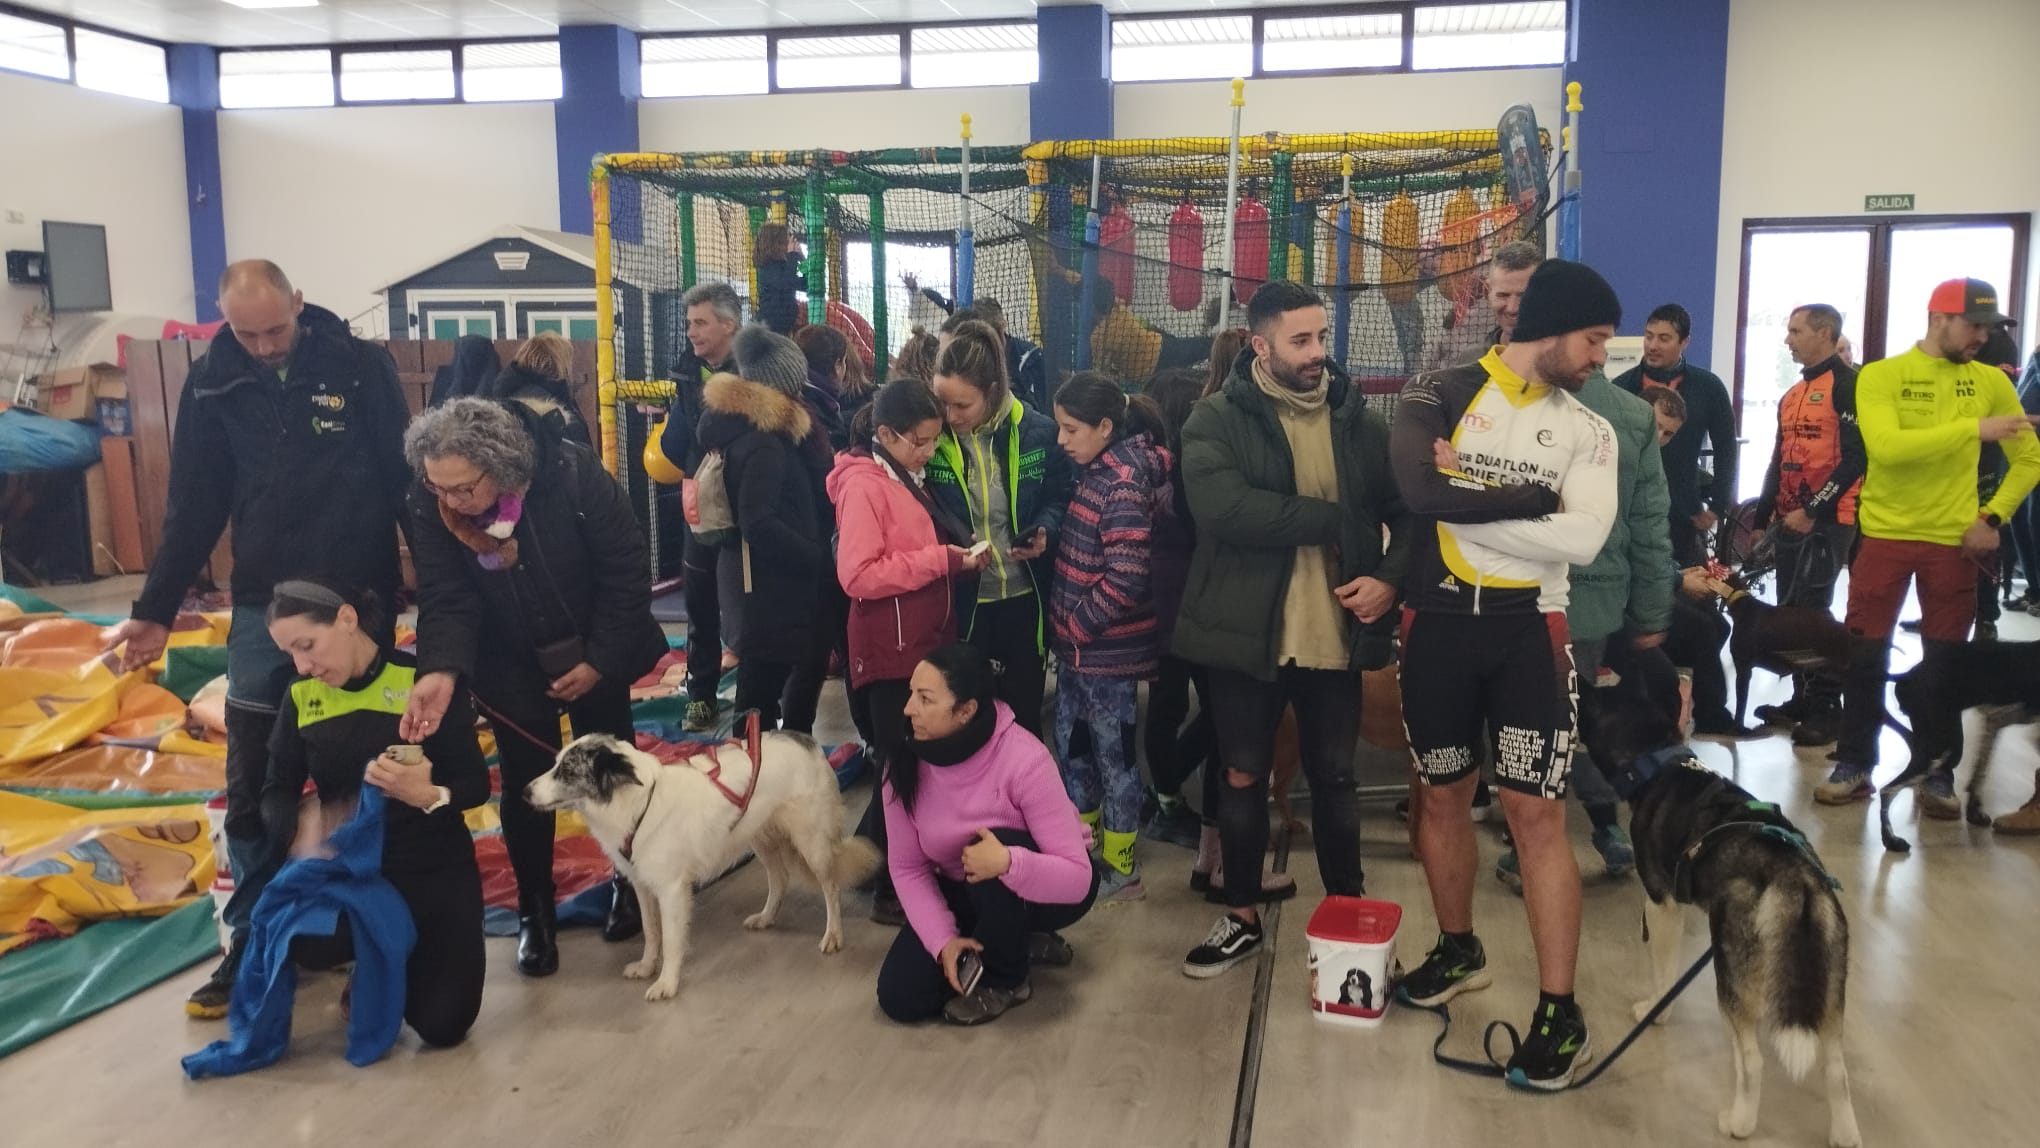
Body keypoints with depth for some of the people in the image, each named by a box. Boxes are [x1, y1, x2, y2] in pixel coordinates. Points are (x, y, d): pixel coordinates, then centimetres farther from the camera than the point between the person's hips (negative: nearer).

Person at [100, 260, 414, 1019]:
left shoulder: (360, 365, -6)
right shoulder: (212, 384, 1)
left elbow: (403, 478, -5)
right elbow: (195, 509, 5)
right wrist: (154, 611, 3)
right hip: (262, 610, 3)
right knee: (251, 791, 7)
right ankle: (253, 940, 20)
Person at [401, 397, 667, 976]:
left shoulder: (575, 477, -30)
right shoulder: (431, 507, -22)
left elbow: (625, 573, -21)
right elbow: (446, 598, -23)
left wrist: (599, 662, -19)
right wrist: (442, 670, -41)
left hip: (594, 656, -1)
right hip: (510, 665, 1)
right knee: (525, 784, 3)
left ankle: (628, 879, 34)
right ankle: (535, 910, 21)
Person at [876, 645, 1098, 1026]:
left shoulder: (1024, 759, -32)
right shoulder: (906, 763, -18)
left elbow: (1077, 877, -32)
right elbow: (907, 866, -9)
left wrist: (1008, 862, -49)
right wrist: (943, 939, -22)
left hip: (1041, 889, -4)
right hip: (965, 892, 5)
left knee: (996, 845, -37)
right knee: (900, 996, -11)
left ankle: (1005, 978, -11)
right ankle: (1017, 943, 10)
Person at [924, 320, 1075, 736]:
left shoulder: (1038, 432, -8)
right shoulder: (930, 436, -9)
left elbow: (1060, 499, 3)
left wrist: (1044, 532, -17)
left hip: (1026, 597, 1)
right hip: (959, 601, -1)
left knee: (1024, 711, 17)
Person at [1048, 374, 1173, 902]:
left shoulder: (1124, 484, -20)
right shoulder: (1099, 471, 8)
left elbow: (1126, 579, -26)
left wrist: (1077, 623, -15)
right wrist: (1066, 625, 11)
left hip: (1108, 648, -9)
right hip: (1079, 645, 9)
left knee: (1113, 754, 5)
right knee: (1071, 743, 18)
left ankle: (1121, 869, 20)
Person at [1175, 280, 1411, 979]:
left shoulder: (1357, 421, 4)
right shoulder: (1217, 421, -7)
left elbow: (1406, 509, 9)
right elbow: (1223, 507, -24)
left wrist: (1390, 576, -11)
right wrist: (1334, 519, -20)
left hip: (1334, 634, 2)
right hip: (1247, 632, -2)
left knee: (1334, 776, 14)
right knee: (1243, 778, 10)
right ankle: (1242, 917, 27)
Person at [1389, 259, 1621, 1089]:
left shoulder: (1589, 431, 3)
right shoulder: (1441, 394, -2)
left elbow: (1584, 539, -13)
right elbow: (1418, 489, -21)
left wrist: (1467, 501, -14)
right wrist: (1533, 498, -14)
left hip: (1528, 629, 0)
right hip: (1438, 622, 0)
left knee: (1536, 812, -4)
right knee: (1442, 795, 13)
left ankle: (1558, 1010, 4)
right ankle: (1458, 950, 35)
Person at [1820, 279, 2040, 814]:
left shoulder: (1991, 381, 4)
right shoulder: (1880, 376, -6)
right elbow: (1886, 446, -22)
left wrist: (1992, 517, -3)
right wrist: (1974, 429, -26)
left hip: (1954, 541, 2)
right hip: (1885, 534, -2)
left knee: (1944, 660, 7)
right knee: (1865, 653, 3)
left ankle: (1938, 776, 18)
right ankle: (1854, 766, 15)